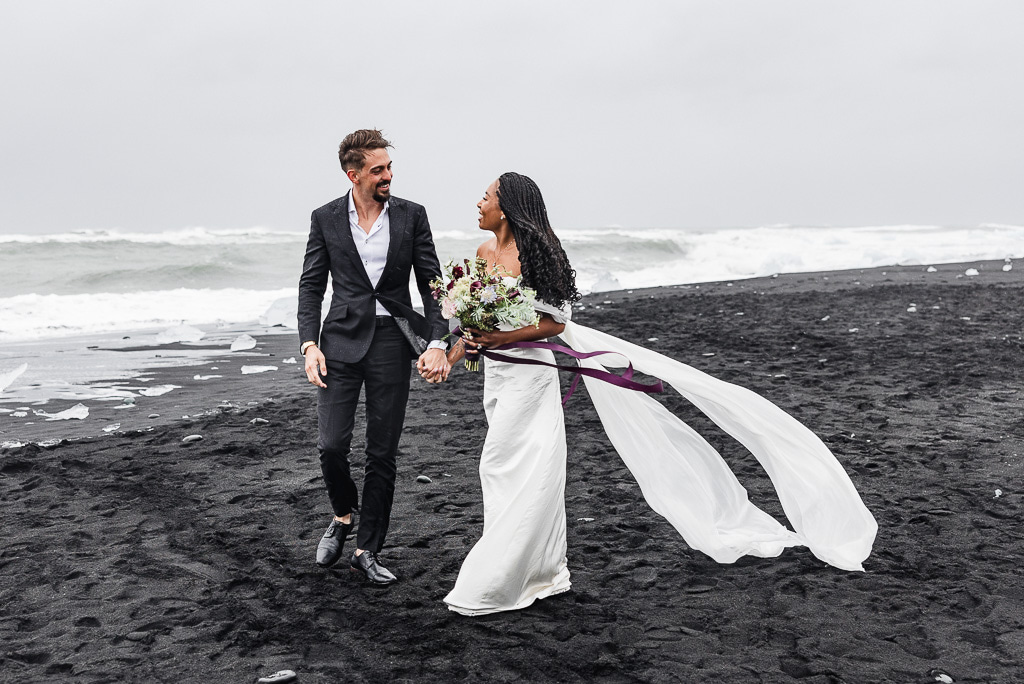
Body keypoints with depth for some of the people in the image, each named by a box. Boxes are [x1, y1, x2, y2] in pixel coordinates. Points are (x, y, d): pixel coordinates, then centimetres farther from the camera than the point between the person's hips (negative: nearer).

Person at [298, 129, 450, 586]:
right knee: (331, 445, -6)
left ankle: (367, 549, 17)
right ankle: (343, 515, 26)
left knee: (382, 453, 4)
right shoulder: (326, 219, 3)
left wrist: (437, 342, -7)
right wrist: (309, 345, -6)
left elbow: (431, 283, 4)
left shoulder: (411, 216, 3)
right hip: (342, 341, 0)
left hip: (392, 343, 0)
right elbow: (311, 287, 6)